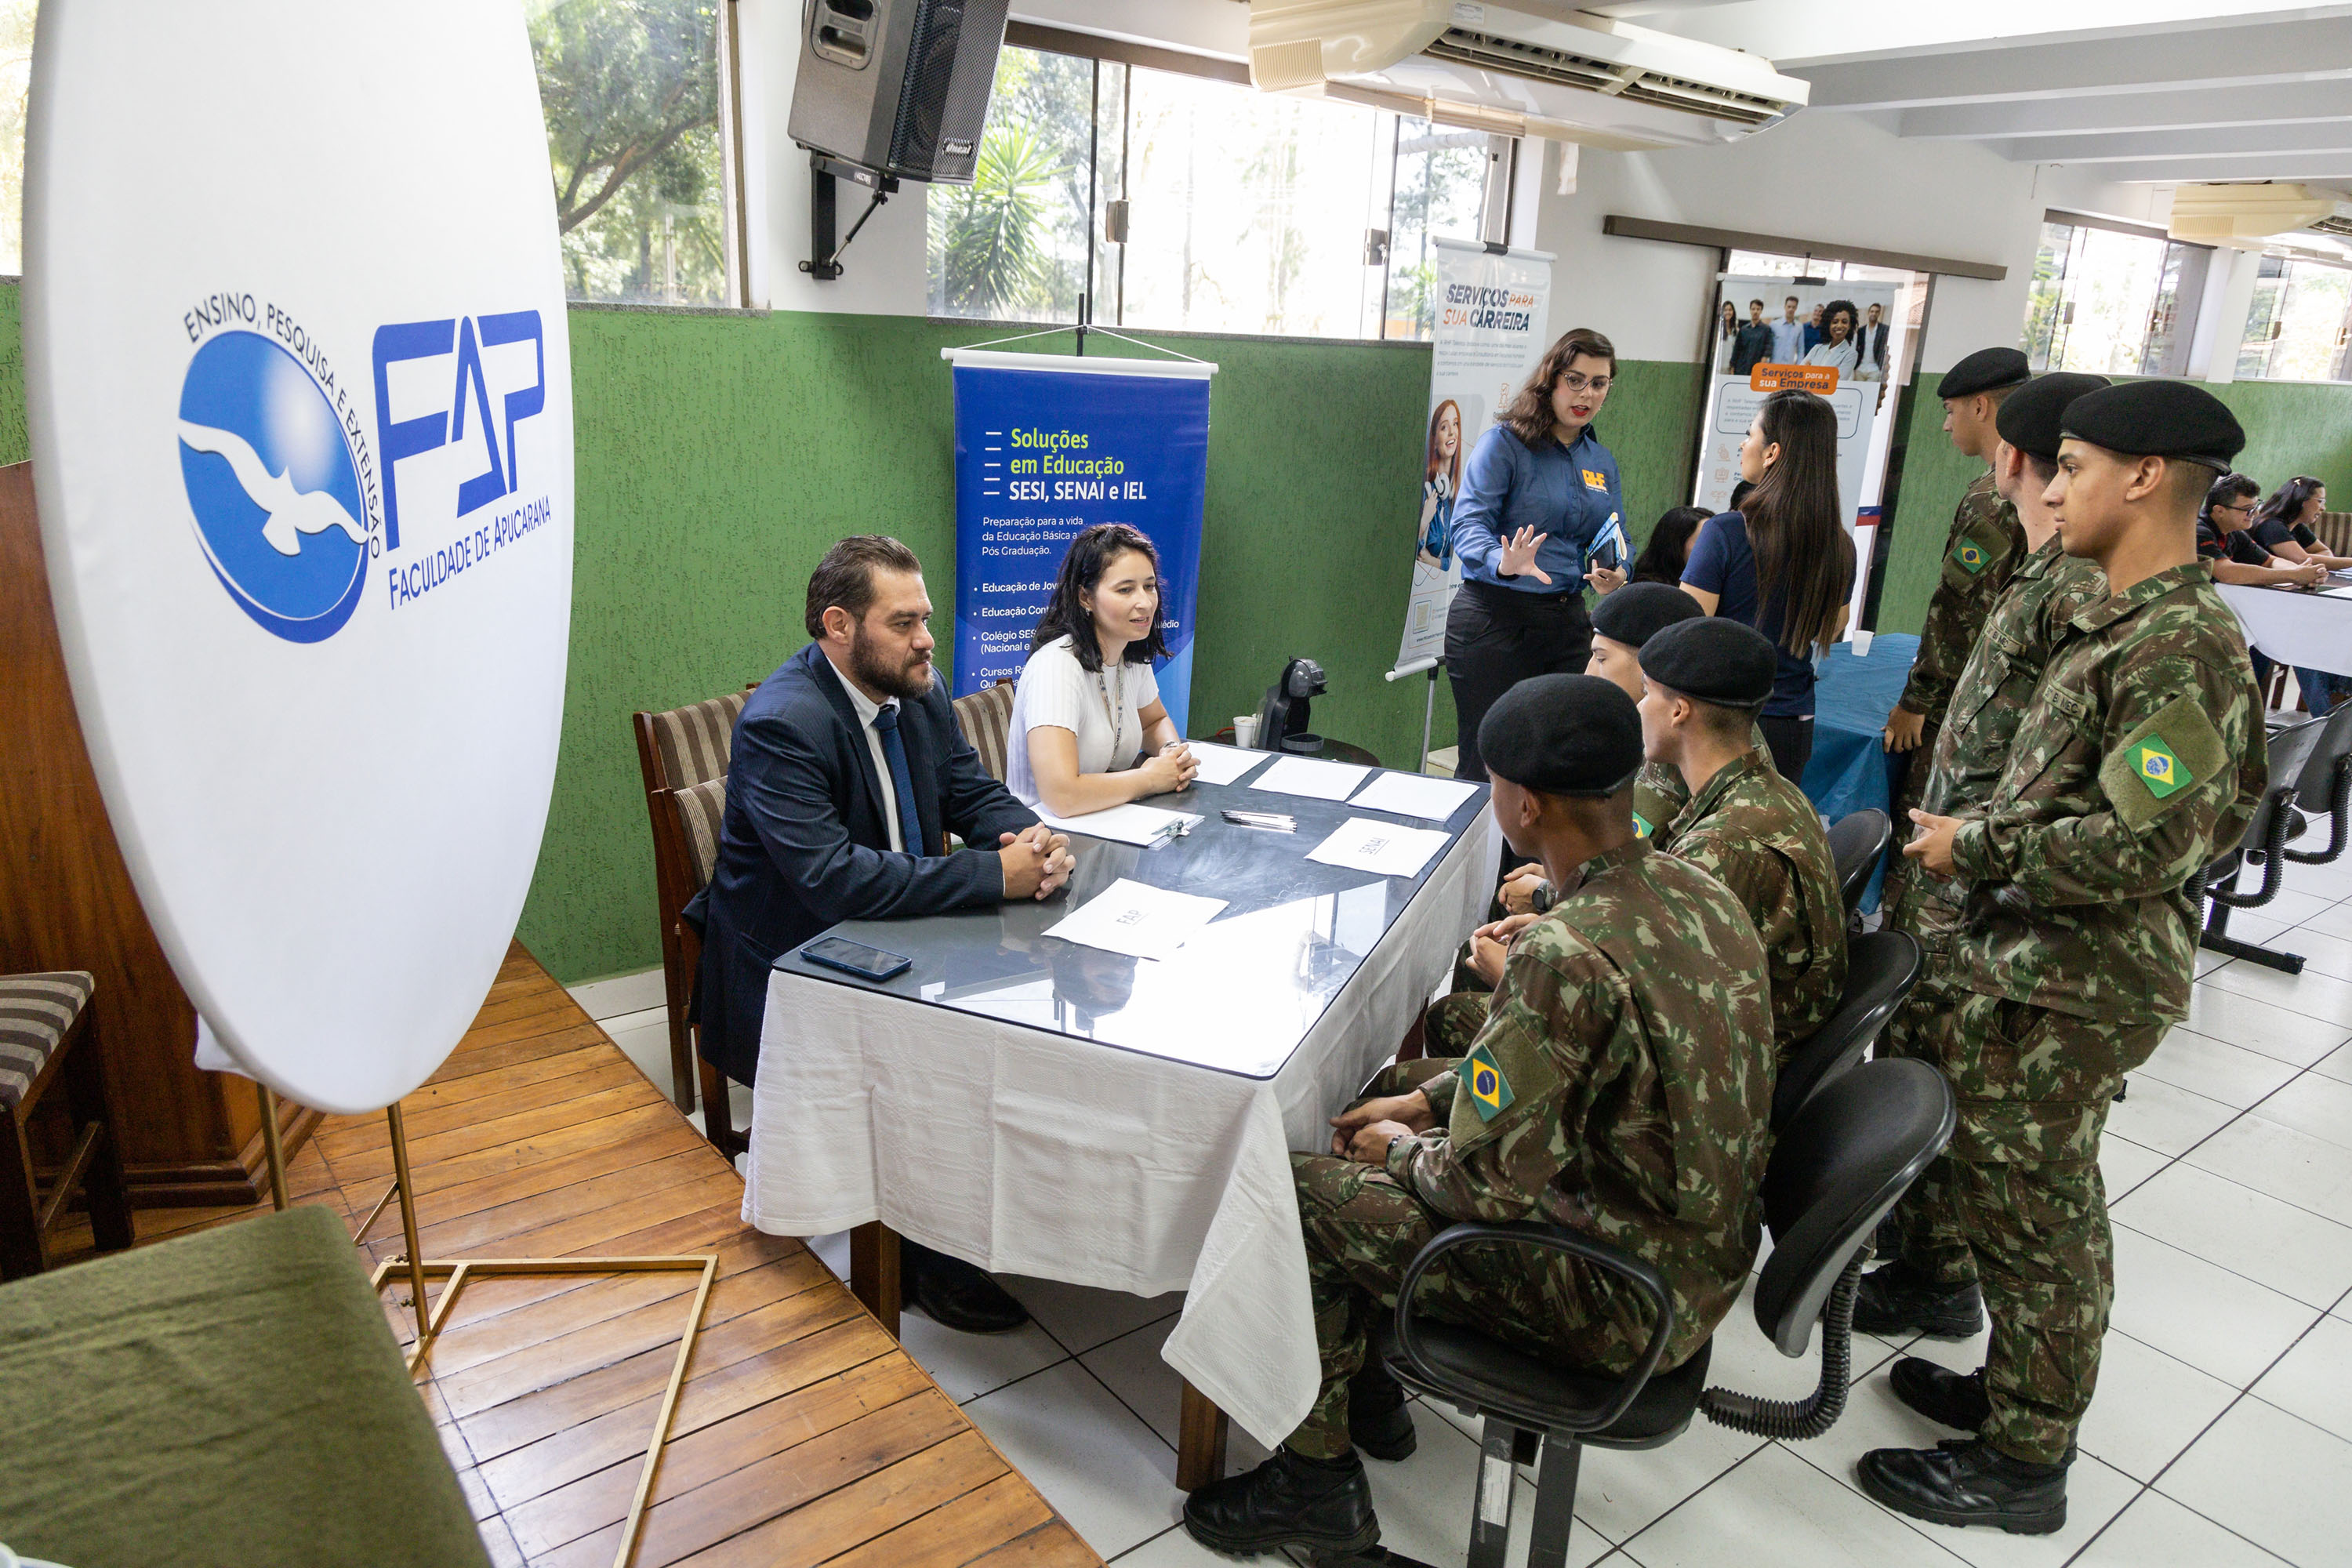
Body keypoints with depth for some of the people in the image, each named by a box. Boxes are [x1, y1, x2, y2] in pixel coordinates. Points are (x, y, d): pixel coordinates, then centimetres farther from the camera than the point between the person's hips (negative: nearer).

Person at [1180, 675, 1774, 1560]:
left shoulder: (1566, 958, -31)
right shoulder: (1695, 892, -2)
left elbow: (1485, 1182, -24)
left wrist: (1402, 1149, -3)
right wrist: (1425, 1100, 8)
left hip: (1622, 1297, -9)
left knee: (1298, 1194, -3)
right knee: (1389, 1095, 17)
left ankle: (1317, 1479, 17)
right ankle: (1364, 1393, 31)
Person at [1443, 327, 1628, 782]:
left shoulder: (1602, 462, 16)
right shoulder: (1504, 443, -4)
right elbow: (1468, 523, -14)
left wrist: (1614, 576, -7)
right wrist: (1503, 562, -35)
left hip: (1567, 623, 6)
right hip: (1495, 619, -6)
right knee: (1483, 765, -2)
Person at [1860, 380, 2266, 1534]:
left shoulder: (2180, 646, -21)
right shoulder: (2123, 624, 11)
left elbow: (2147, 843, -28)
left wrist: (1978, 849, -18)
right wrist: (1979, 839, 11)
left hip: (2072, 988, -10)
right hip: (2033, 962, 10)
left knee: (2030, 1212, 3)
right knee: (2006, 1189, 21)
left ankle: (2023, 1463, 21)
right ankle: (2018, 1389, 39)